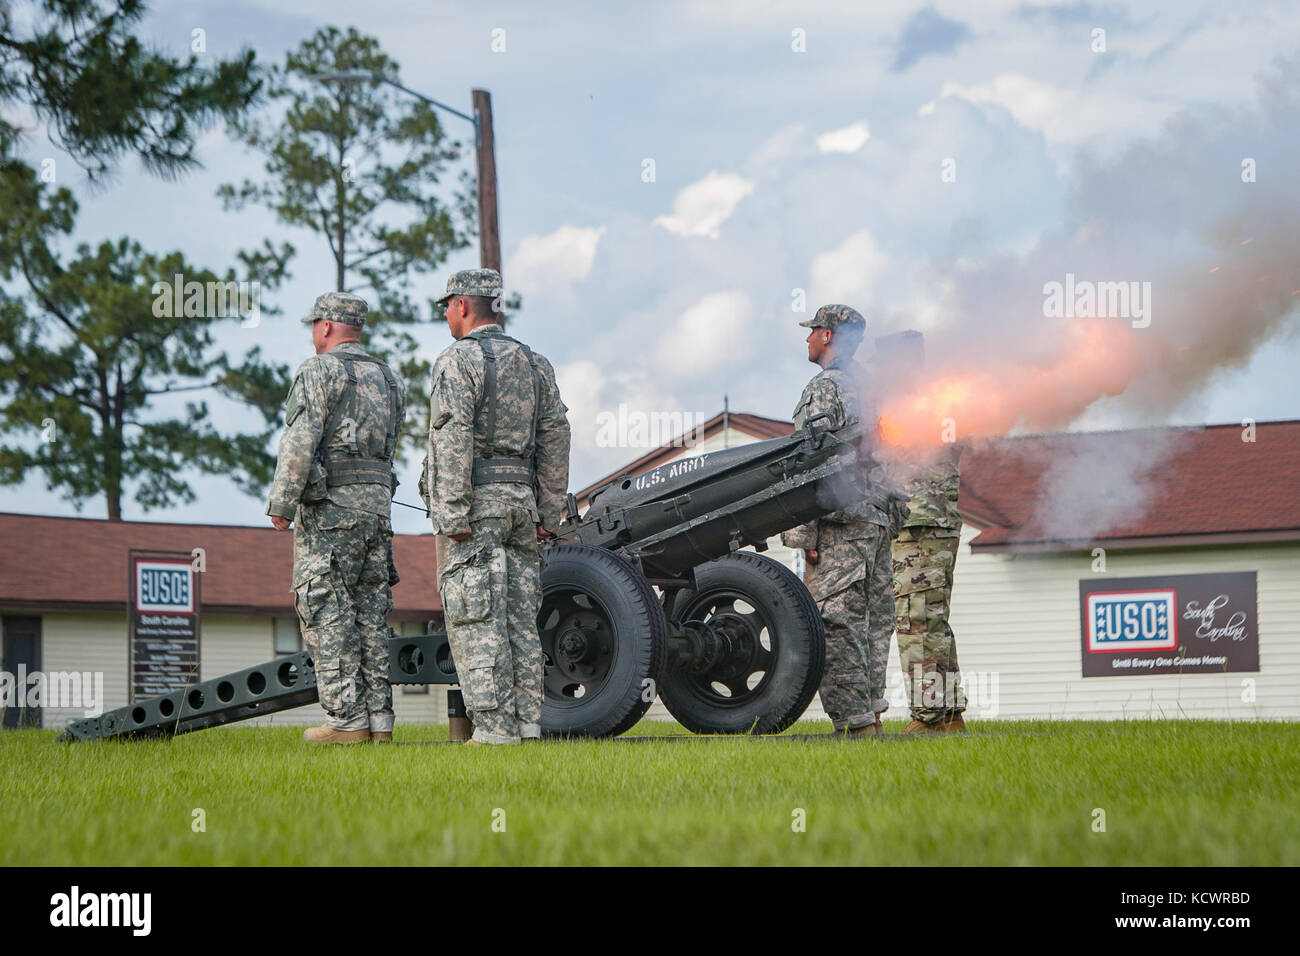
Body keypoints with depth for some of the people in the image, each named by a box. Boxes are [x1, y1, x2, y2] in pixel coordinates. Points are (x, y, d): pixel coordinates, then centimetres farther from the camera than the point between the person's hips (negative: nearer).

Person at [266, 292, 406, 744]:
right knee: (371, 614, 8)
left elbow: (299, 442, -14)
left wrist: (281, 503, -12)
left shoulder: (318, 371, -5)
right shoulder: (389, 380, 18)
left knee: (327, 613, -6)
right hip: (379, 504, 7)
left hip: (329, 505, -7)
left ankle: (346, 719, -10)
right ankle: (378, 717, 5)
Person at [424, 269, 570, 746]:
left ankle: (493, 728, -11)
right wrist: (549, 513, 14)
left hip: (475, 503, -7)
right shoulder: (534, 363, 15)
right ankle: (527, 725, 7)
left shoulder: (458, 360, -7)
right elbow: (555, 438, 13)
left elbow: (453, 440, -16)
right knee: (520, 621, 9)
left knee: (475, 622, -7)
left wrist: (453, 514, -17)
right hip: (521, 499, 7)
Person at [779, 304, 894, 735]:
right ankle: (871, 713, 12)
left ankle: (855, 721, -14)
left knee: (833, 625, -10)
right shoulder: (870, 387, 19)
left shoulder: (823, 387, -8)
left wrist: (803, 531, -16)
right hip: (878, 517, 9)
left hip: (839, 524, -9)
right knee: (871, 624, 10)